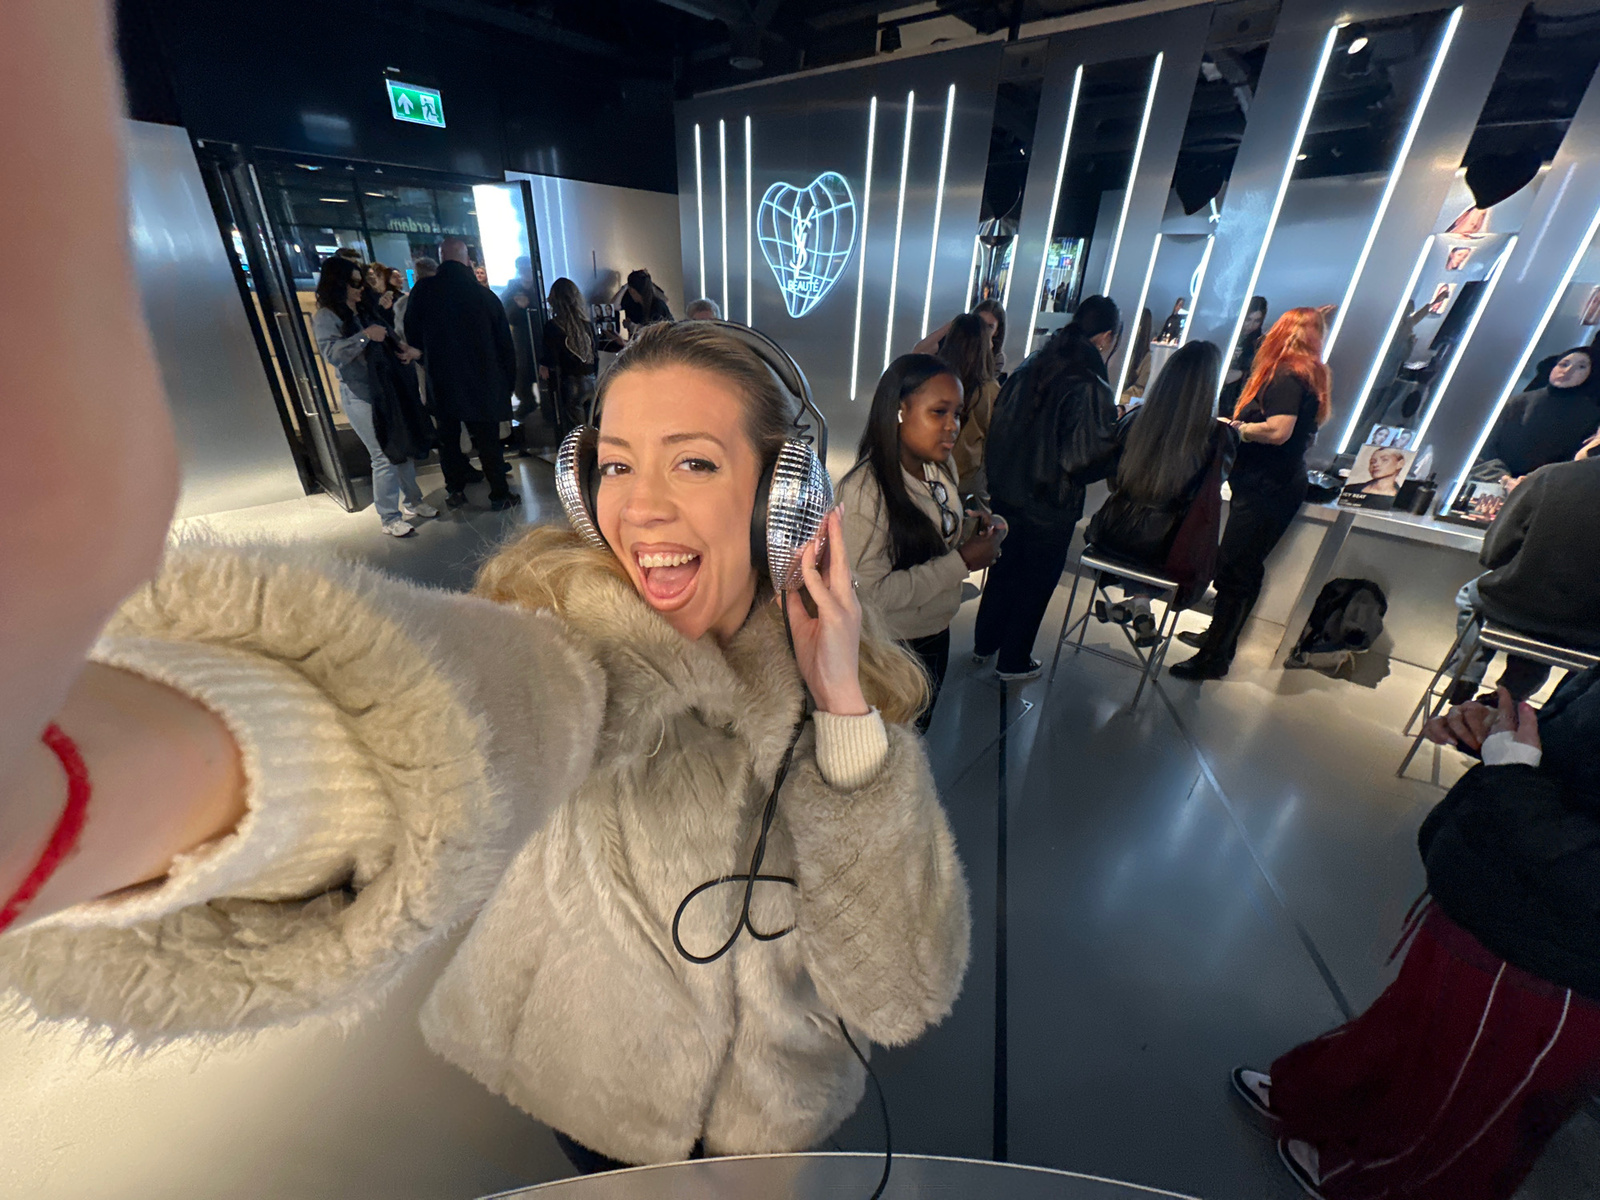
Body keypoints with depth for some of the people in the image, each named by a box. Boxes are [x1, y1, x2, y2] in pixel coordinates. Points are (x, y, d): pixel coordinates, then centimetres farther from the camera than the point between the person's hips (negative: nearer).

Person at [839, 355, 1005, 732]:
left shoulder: (940, 469, -3)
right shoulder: (864, 490, -29)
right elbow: (872, 592, -31)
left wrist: (974, 534, -11)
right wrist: (962, 562, -29)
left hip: (936, 633, 8)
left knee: (917, 729, 29)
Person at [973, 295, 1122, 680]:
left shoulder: (1032, 365, -1)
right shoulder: (1090, 388, -20)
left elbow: (1000, 421, 5)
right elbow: (1089, 459, -19)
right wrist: (1117, 437, -1)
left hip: (1005, 491, 6)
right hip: (1051, 505, -6)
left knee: (1003, 567, 22)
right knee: (1036, 581, 13)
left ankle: (984, 644, 36)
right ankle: (1013, 661, 27)